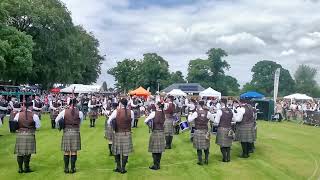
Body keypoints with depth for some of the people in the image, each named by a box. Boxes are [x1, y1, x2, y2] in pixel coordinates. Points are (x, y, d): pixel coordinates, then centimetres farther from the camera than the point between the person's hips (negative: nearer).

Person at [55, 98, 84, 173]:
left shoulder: (64, 112, -2)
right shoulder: (79, 112, -3)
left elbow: (56, 120, 6)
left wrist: (60, 126, 23)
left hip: (66, 132, 1)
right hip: (76, 132, -1)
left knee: (66, 151, 8)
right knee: (74, 151, 6)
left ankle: (66, 168, 13)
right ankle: (73, 168, 11)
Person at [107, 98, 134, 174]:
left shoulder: (116, 111, -8)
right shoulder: (131, 112, -4)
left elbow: (109, 122, -4)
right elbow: (132, 123, 5)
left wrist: (113, 126, 14)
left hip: (117, 133, 0)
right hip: (127, 133, 1)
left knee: (116, 150, 15)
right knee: (125, 151, 8)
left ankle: (118, 167, 19)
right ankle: (123, 168, 12)